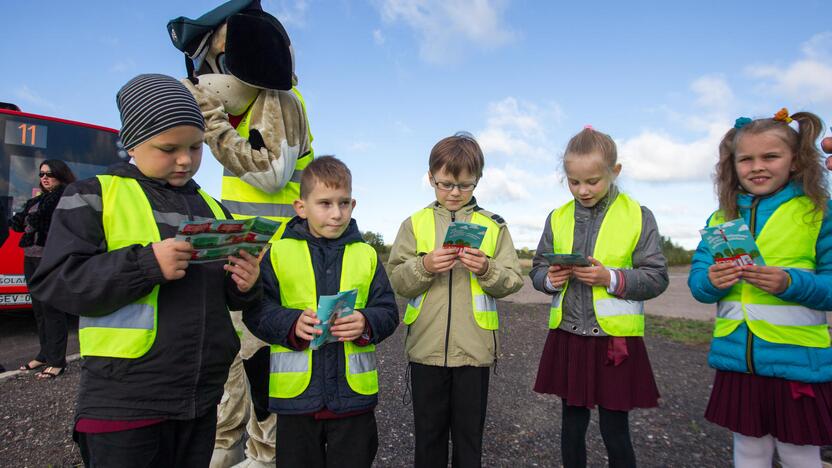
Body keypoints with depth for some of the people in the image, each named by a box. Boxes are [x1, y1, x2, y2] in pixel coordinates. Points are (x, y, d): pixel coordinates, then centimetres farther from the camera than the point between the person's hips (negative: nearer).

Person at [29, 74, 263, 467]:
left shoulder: (212, 209, 12)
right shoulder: (94, 196, -1)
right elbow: (56, 282, -10)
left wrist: (245, 285, -7)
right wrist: (145, 265, -23)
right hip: (124, 401, -4)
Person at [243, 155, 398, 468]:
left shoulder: (366, 255, 3)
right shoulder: (279, 252, -1)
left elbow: (388, 312, 3)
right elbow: (256, 311, -5)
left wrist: (366, 323, -18)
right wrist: (292, 324, -22)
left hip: (354, 392, 1)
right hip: (296, 393, -1)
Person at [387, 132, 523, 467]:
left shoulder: (493, 226, 3)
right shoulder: (415, 224, 3)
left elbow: (512, 280, 0)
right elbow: (396, 280, -2)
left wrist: (487, 269, -19)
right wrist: (424, 266, -20)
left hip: (474, 348, 0)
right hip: (426, 347, 1)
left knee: (469, 432, 14)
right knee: (429, 431, 15)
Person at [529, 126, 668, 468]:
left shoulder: (638, 217, -4)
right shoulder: (558, 218, 5)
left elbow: (656, 277, -6)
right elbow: (537, 270, 10)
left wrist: (610, 279, -21)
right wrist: (550, 279, -12)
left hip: (616, 339, -3)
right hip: (568, 337, 3)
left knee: (615, 433, 9)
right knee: (572, 426, 16)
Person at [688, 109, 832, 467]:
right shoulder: (720, 219, 5)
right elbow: (697, 282, 3)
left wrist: (790, 283, -25)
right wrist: (711, 281, -18)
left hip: (798, 361, -3)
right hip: (737, 360, 3)